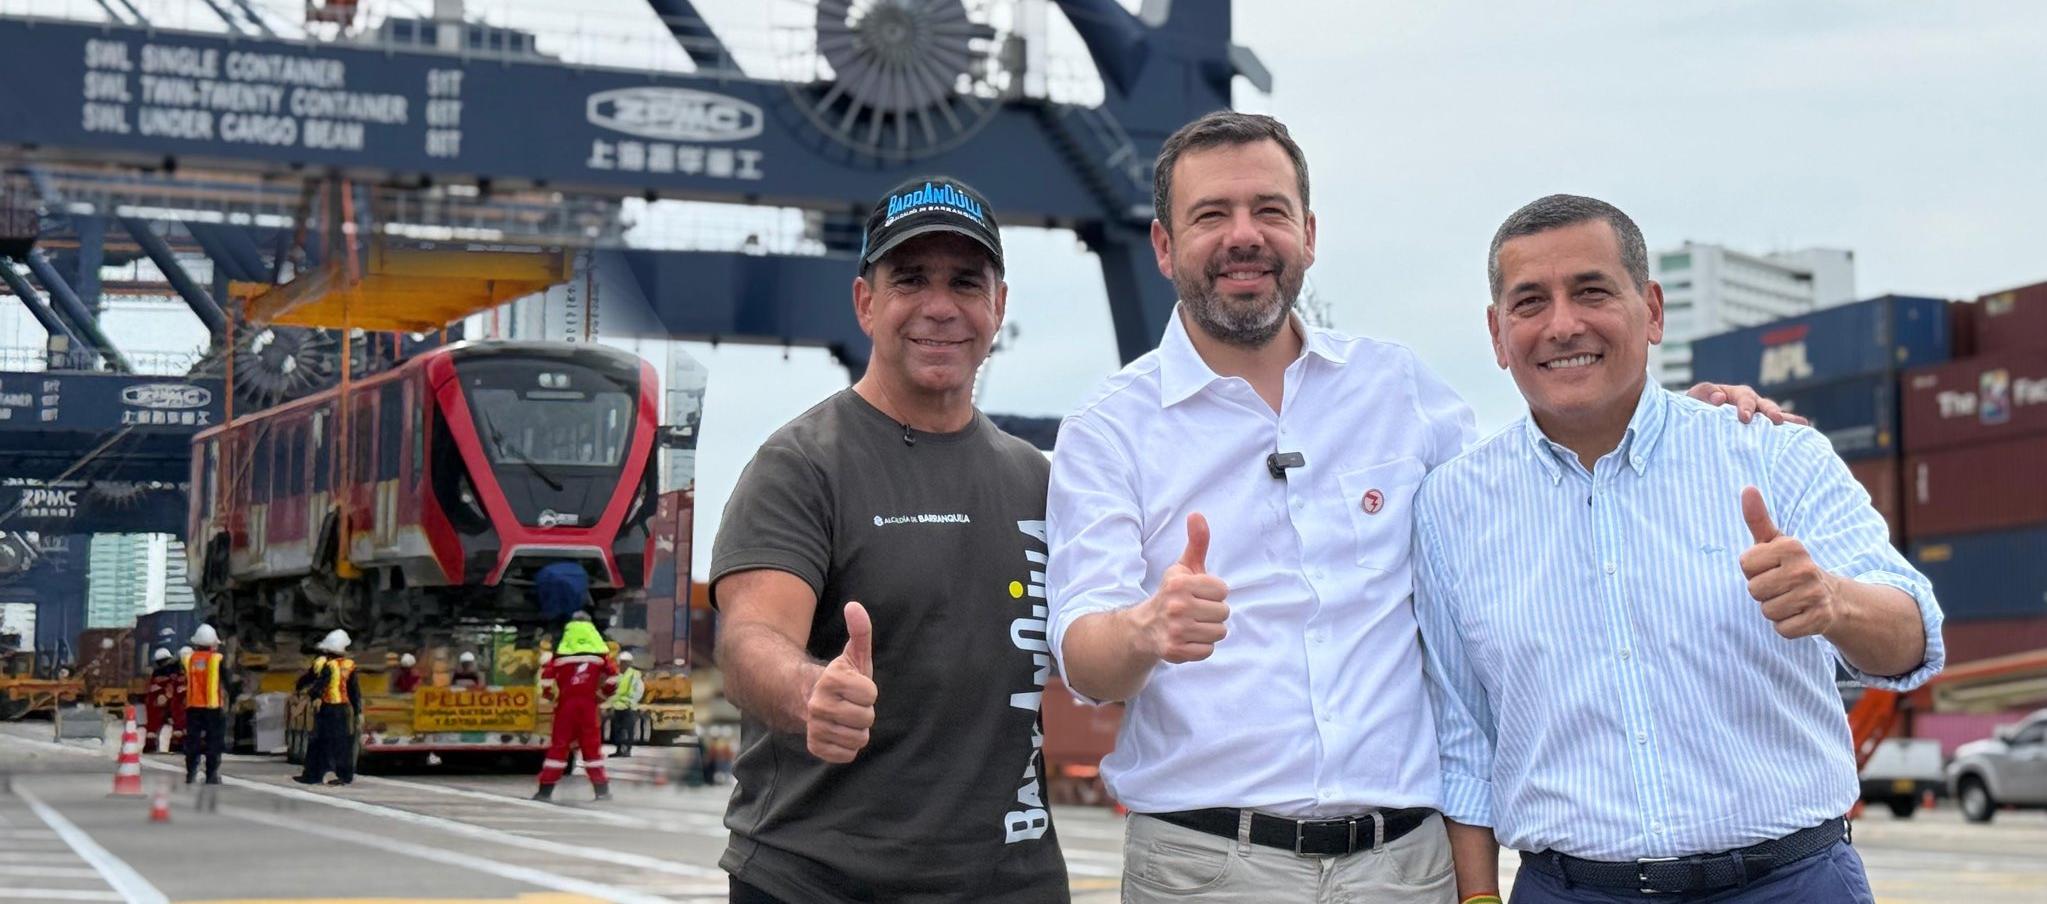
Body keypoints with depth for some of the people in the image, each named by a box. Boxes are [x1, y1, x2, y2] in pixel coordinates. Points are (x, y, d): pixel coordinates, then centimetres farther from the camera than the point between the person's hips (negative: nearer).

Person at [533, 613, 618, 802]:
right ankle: (602, 789, 10)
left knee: (559, 743, 4)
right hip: (588, 703, 1)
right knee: (592, 744, 10)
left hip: (565, 703, -1)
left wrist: (549, 694, 12)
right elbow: (612, 676, 1)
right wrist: (603, 693, 18)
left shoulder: (562, 653, -2)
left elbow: (546, 674, -5)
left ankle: (546, 789, 2)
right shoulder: (599, 653, 2)